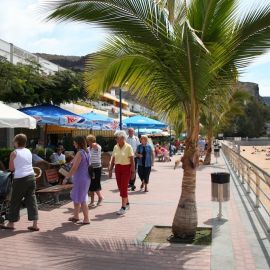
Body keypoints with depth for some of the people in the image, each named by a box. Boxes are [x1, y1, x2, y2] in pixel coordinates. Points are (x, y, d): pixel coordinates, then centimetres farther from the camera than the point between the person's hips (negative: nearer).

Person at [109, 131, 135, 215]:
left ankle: (123, 207, -2)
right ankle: (127, 203, 29)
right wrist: (110, 170, 8)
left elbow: (132, 160, -10)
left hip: (126, 168, -6)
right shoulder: (115, 147, 6)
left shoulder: (128, 147, -9)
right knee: (120, 187, 11)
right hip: (118, 168, 6)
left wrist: (133, 171, -14)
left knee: (123, 188, -8)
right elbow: (113, 159, 10)